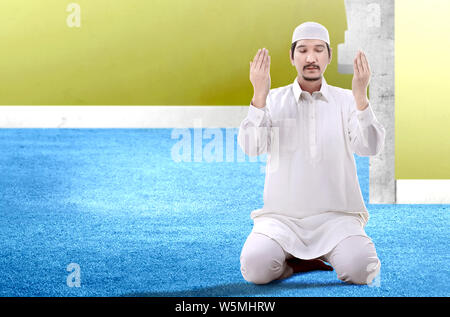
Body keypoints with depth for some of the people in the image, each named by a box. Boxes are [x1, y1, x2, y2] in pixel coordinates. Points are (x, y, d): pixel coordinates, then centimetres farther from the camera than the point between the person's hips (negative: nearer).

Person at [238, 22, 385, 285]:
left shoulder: (346, 100, 7)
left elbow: (370, 148, -9)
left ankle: (333, 253, 9)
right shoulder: (273, 100, 6)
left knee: (359, 270, -27)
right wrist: (259, 96, -22)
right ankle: (294, 258, 7)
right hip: (282, 216, 0)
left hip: (336, 216, 0)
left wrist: (361, 97, -22)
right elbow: (251, 147, -10)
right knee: (256, 268, -27)